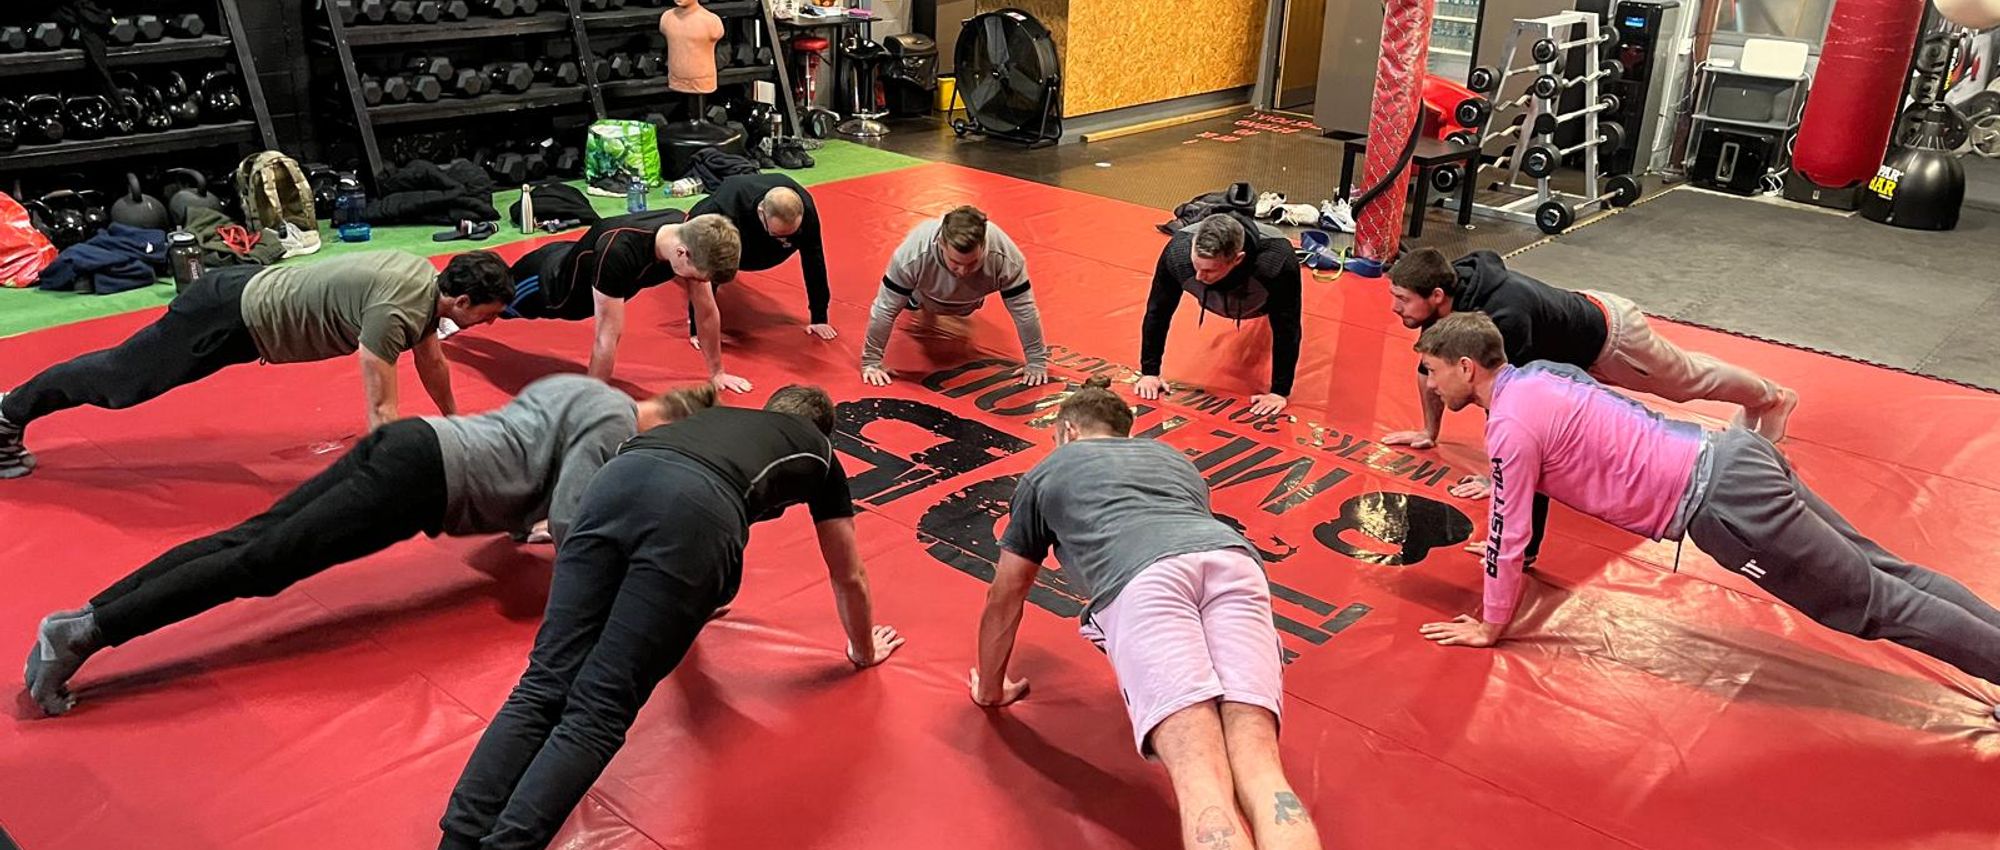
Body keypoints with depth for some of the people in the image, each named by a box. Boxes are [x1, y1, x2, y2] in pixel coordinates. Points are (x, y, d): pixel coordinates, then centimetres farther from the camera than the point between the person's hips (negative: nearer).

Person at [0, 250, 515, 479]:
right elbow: (380, 410, -31)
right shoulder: (395, 310, -33)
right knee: (122, 377, 9)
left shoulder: (424, 276, -5)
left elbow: (431, 360, 12)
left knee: (128, 371, 24)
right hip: (234, 318, -9)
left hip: (250, 290, 9)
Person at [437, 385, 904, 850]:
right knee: (596, 711, -6)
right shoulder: (820, 454, 36)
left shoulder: (721, 416, 46)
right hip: (697, 507, -4)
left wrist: (687, 602, 77)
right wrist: (864, 650, 62)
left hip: (618, 477, 4)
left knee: (543, 688, 0)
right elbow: (849, 577, 44)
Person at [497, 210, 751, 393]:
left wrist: (717, 372, -11)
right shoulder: (618, 252, -49)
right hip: (557, 285, -5)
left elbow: (706, 310, -19)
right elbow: (608, 336, -43)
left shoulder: (691, 236, -31)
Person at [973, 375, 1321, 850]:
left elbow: (1003, 601, 39)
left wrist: (991, 689, 54)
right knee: (1259, 767, -12)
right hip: (1232, 558, 4)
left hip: (1142, 577, -3)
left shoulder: (1046, 472, 34)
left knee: (1204, 782, -20)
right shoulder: (1174, 457, 44)